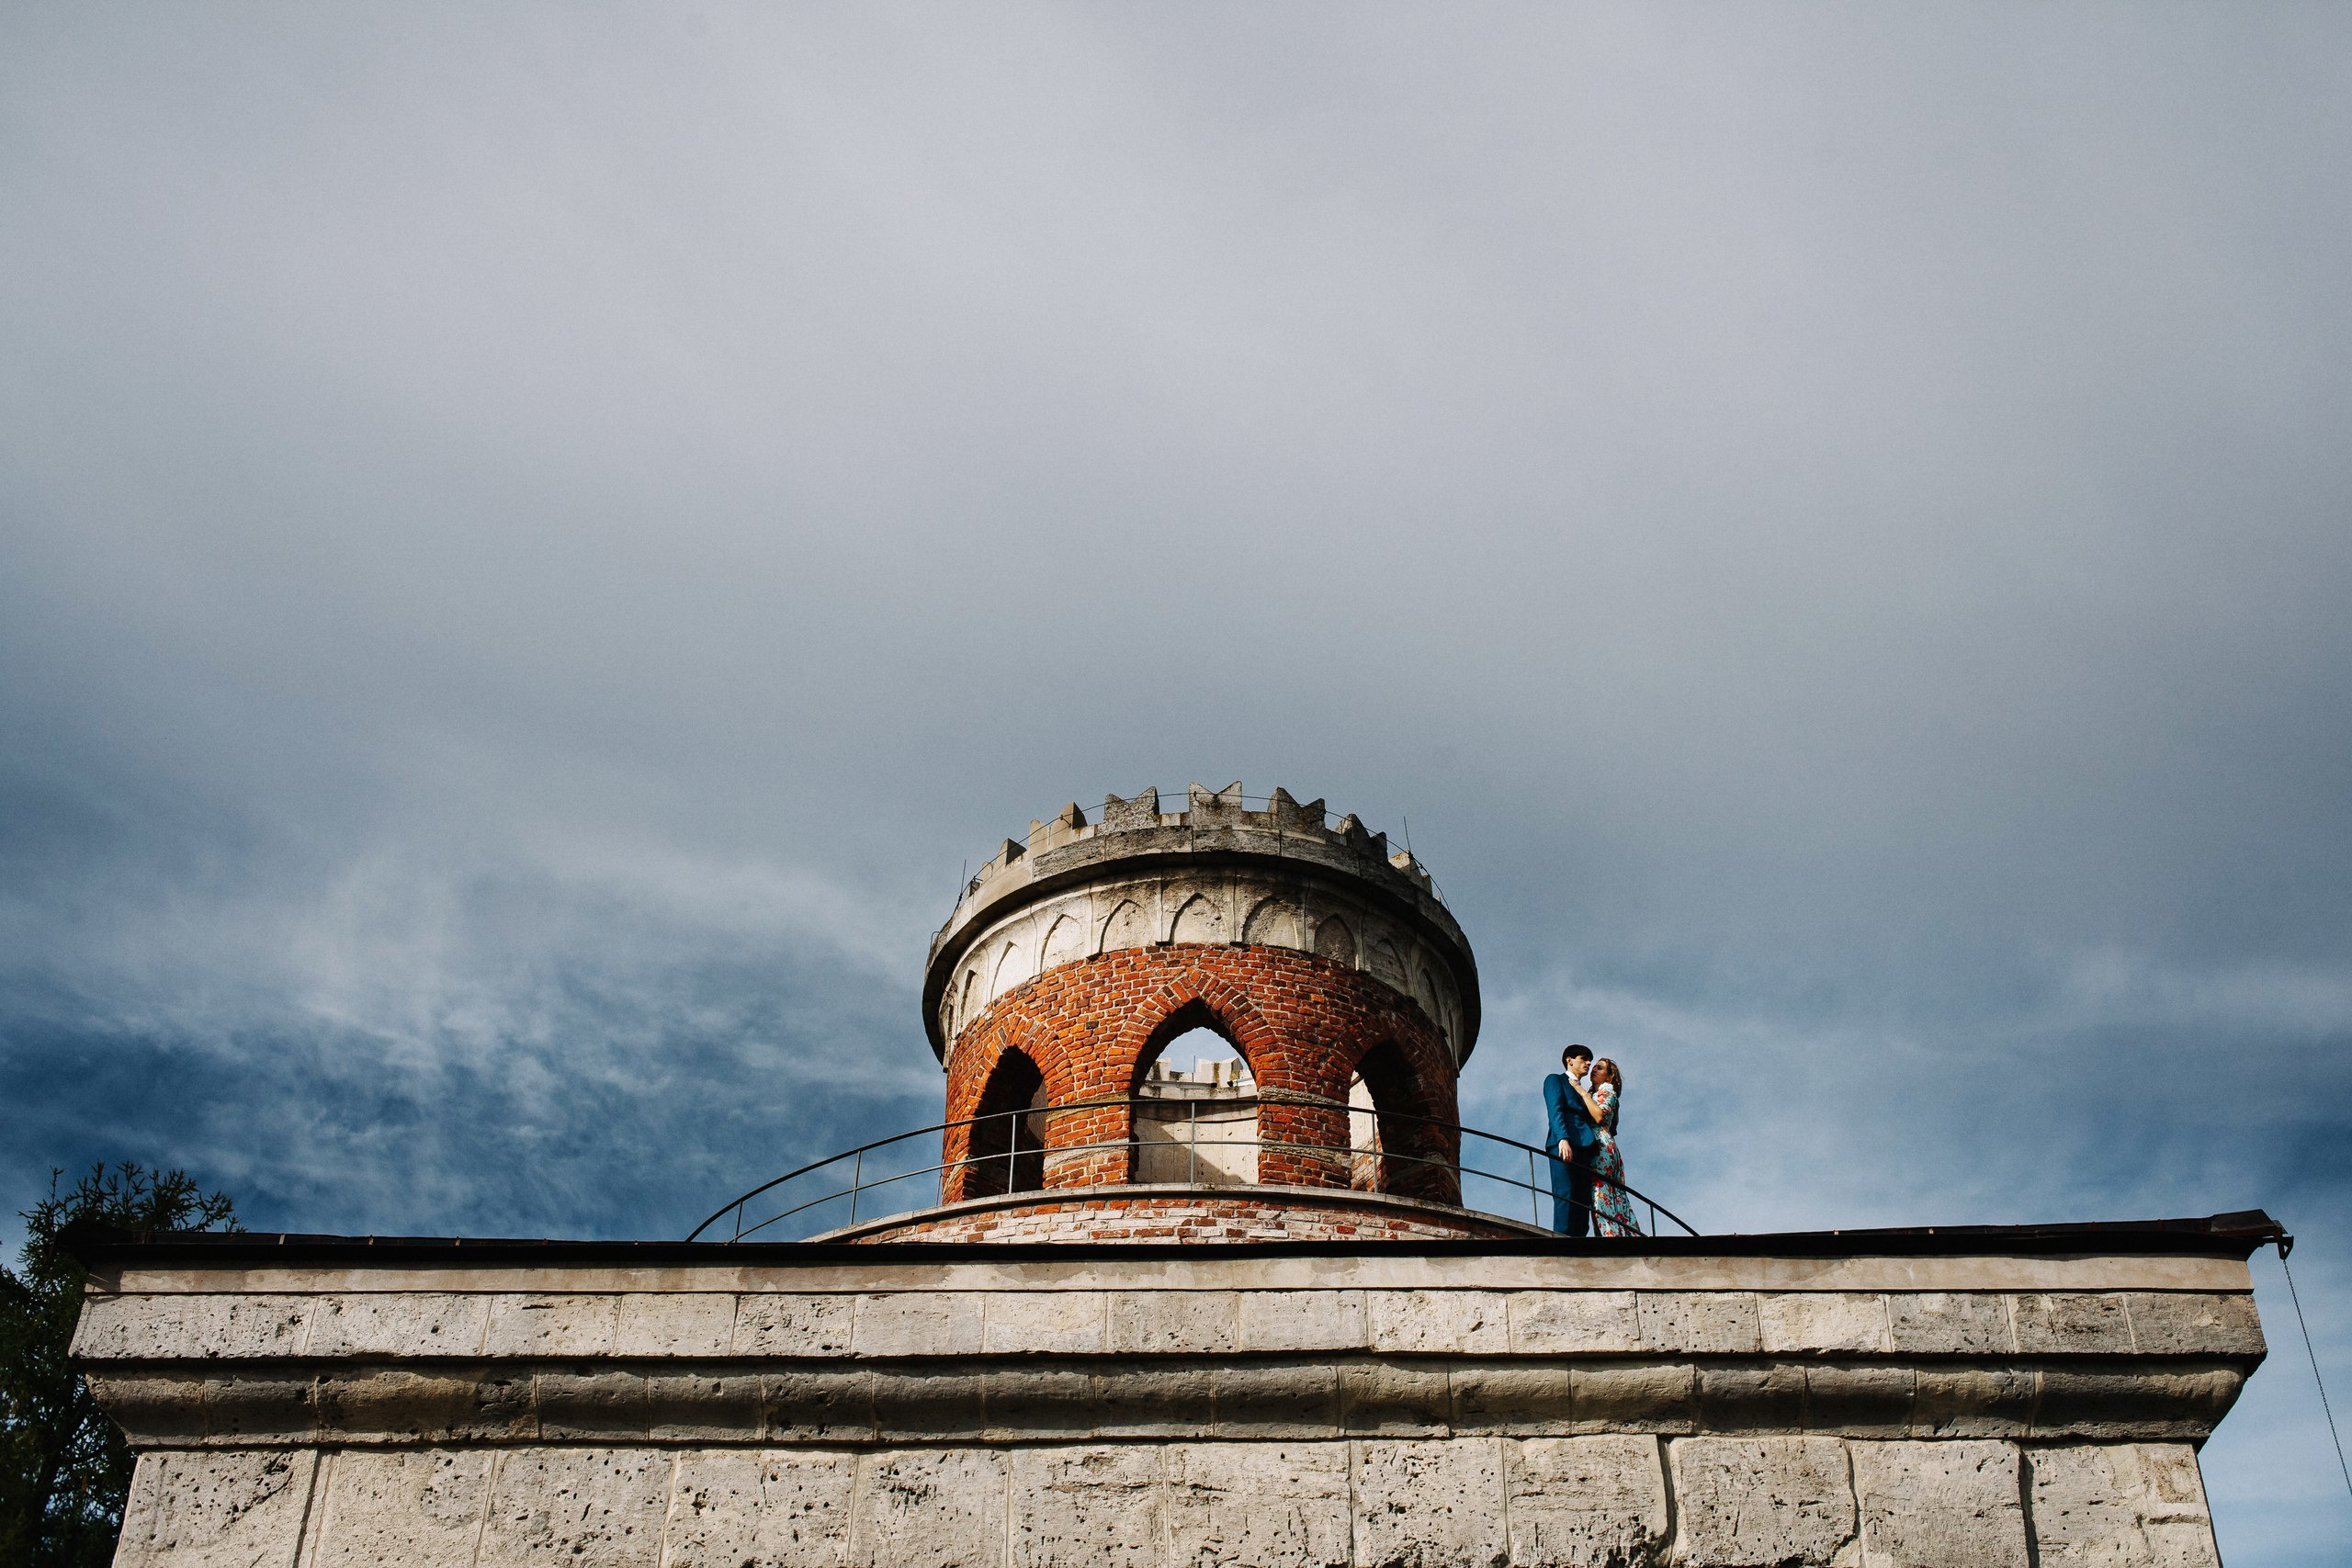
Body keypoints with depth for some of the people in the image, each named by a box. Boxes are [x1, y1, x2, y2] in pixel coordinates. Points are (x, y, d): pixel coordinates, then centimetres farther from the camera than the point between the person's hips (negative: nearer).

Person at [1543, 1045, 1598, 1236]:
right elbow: (1555, 1110, -6)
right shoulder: (1555, 1080, 12)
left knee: (1583, 1201, -4)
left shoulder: (1582, 1091, 33)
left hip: (1584, 1147, 7)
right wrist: (1563, 1139, -21)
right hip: (1564, 1144, -7)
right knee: (1565, 1196, -18)